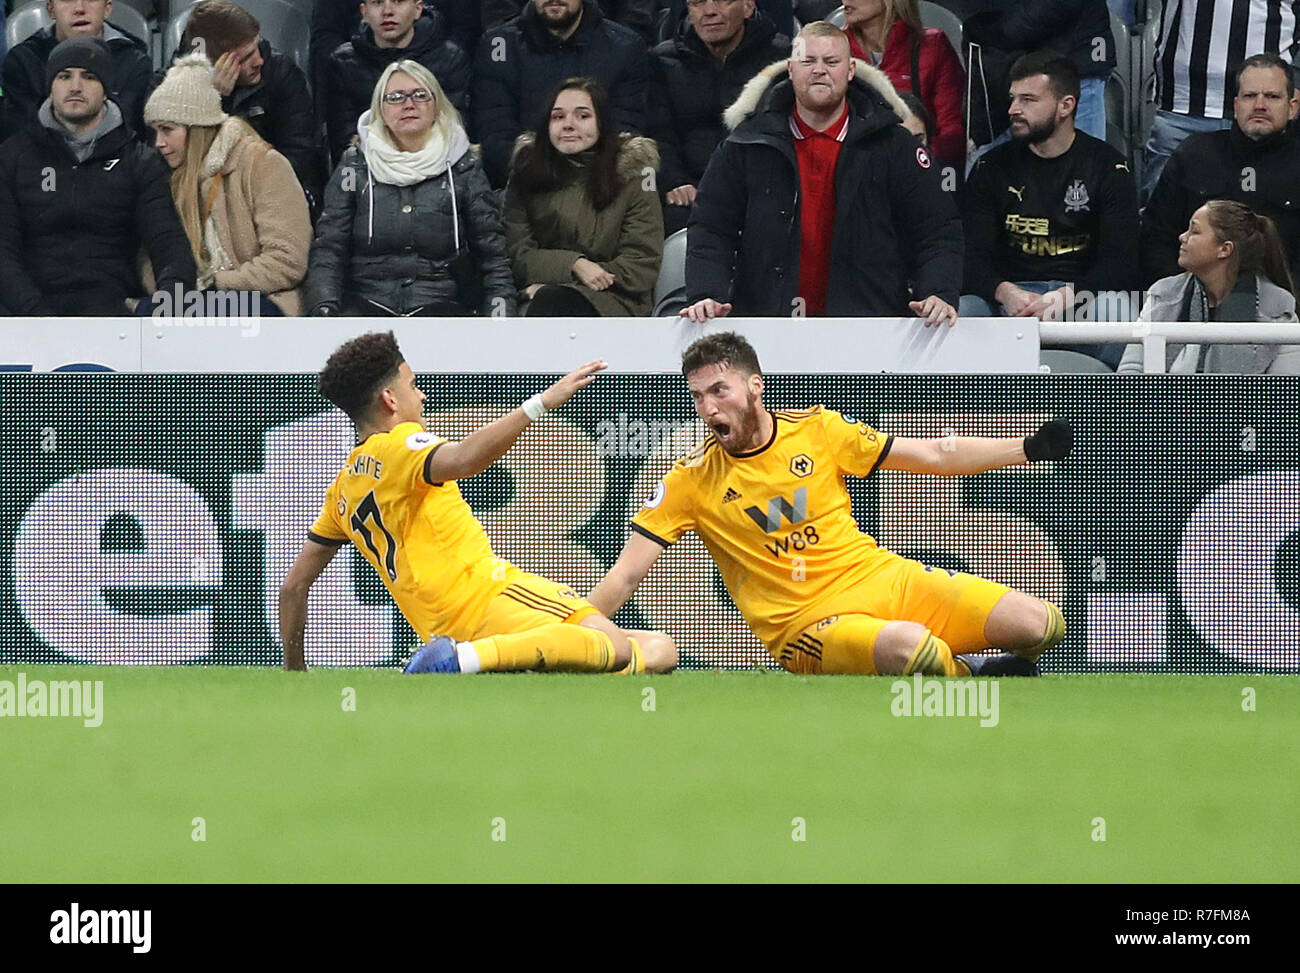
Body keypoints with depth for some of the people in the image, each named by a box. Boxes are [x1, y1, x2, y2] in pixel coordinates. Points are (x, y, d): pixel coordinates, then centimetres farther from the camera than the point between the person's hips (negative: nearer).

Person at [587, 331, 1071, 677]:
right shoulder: (690, 481, -4)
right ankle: (968, 673, -3)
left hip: (881, 578, 4)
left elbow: (934, 455, 11)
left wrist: (1030, 448, 9)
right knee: (911, 646, -37)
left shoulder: (818, 429, 2)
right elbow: (626, 577, -5)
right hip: (806, 624, -4)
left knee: (1040, 626, -12)